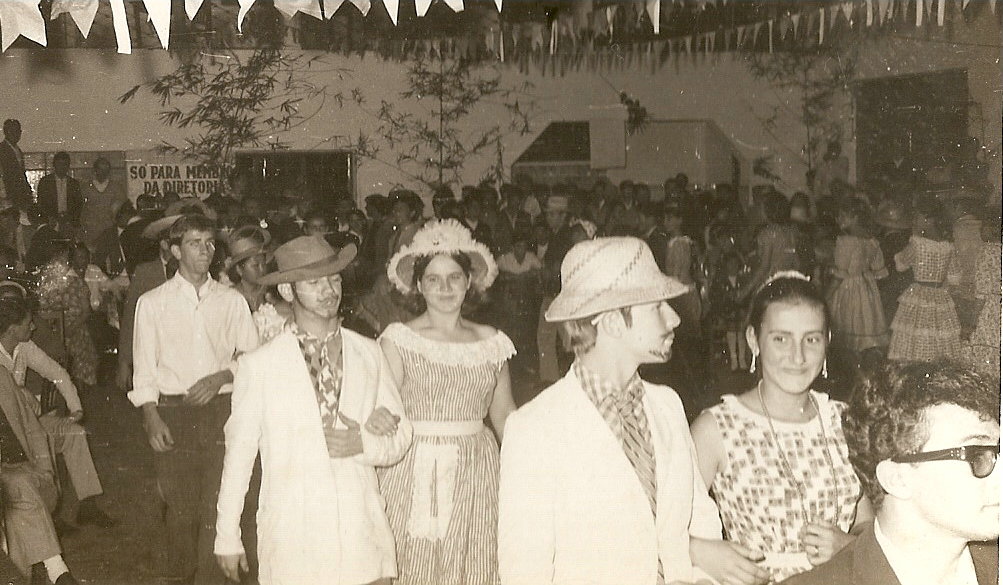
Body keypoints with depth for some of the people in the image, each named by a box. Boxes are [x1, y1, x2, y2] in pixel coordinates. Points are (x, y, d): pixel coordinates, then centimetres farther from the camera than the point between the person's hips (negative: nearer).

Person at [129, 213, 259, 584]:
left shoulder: (232, 301, 9)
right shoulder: (152, 303, 5)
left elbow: (252, 355, 8)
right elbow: (144, 366, 2)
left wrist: (222, 377, -9)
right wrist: (151, 418, -7)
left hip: (221, 412, 1)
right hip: (173, 413, -1)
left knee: (218, 504, -3)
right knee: (180, 504, 5)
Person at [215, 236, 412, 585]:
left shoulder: (369, 354, 6)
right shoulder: (259, 365, -3)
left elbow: (399, 437, 10)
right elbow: (238, 453, 2)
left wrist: (363, 444, -11)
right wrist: (227, 538, 6)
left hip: (363, 531, 3)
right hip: (291, 539, -2)